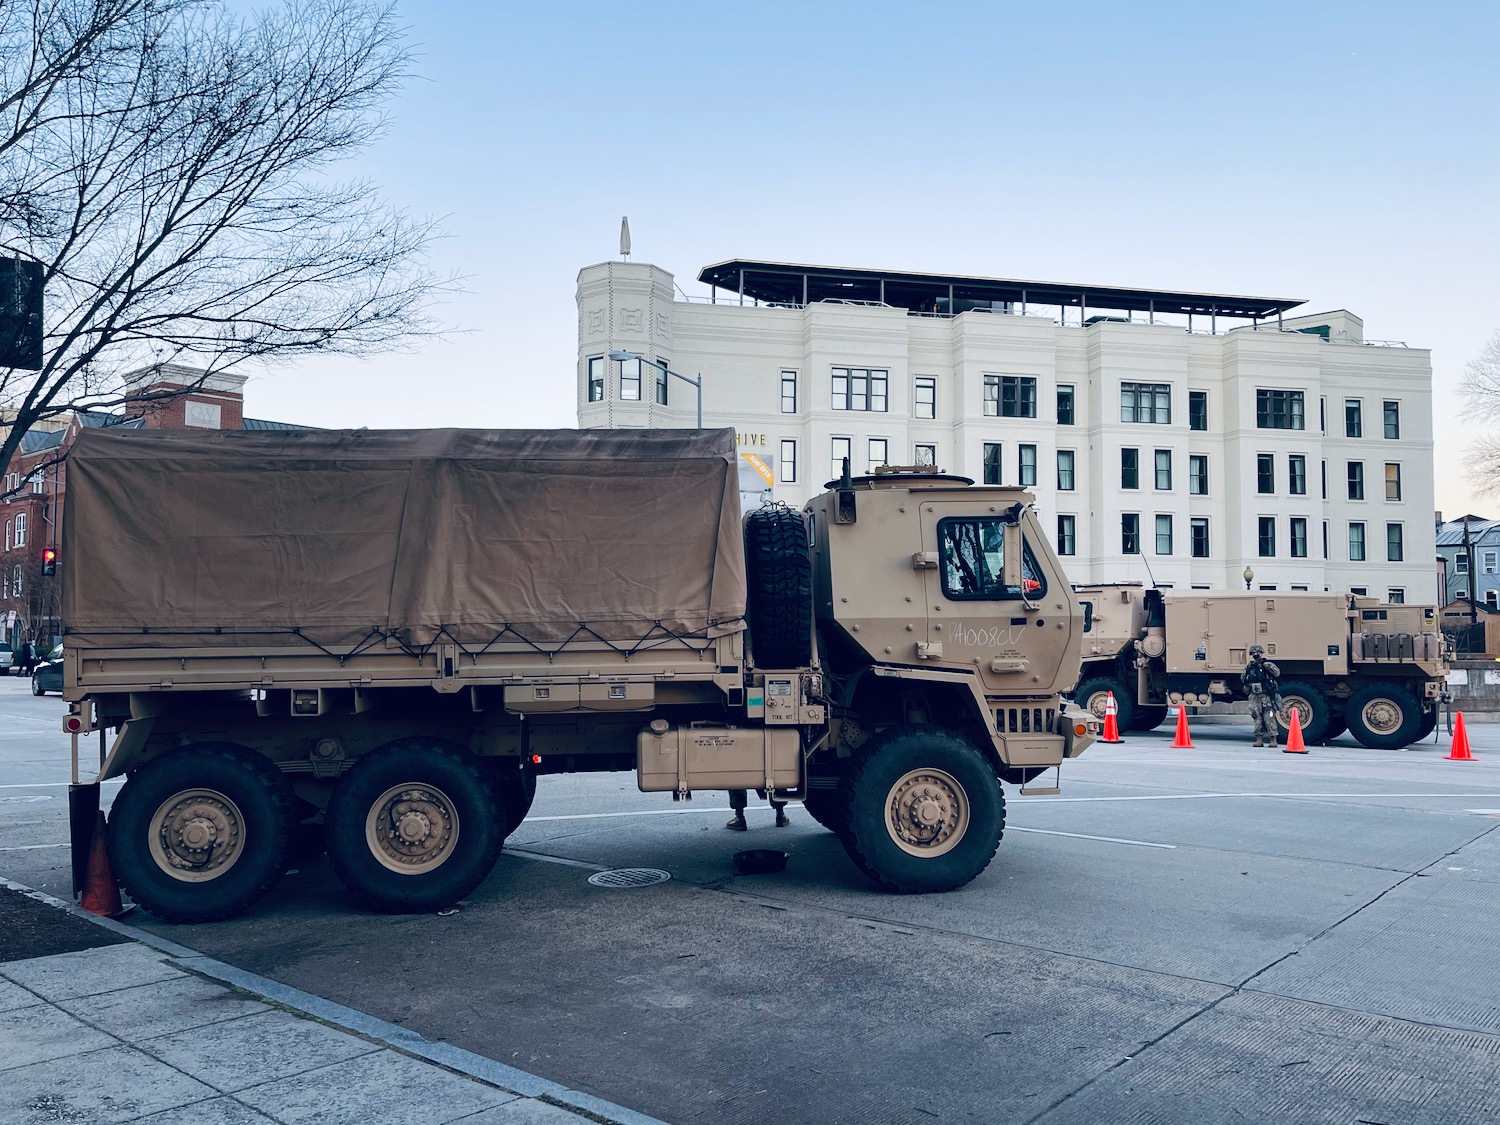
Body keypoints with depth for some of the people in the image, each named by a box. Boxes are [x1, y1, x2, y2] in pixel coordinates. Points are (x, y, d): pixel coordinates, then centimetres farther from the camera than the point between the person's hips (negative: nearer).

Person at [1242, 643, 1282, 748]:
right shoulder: (1250, 667, 13)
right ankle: (1258, 739, 8)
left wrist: (1265, 662, -19)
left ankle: (1273, 739, -2)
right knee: (1257, 717, 3)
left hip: (1267, 696, -4)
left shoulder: (1267, 665, 1)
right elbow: (1243, 680, 15)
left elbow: (1277, 673, -19)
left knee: (1269, 718, -7)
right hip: (1255, 696, 4)